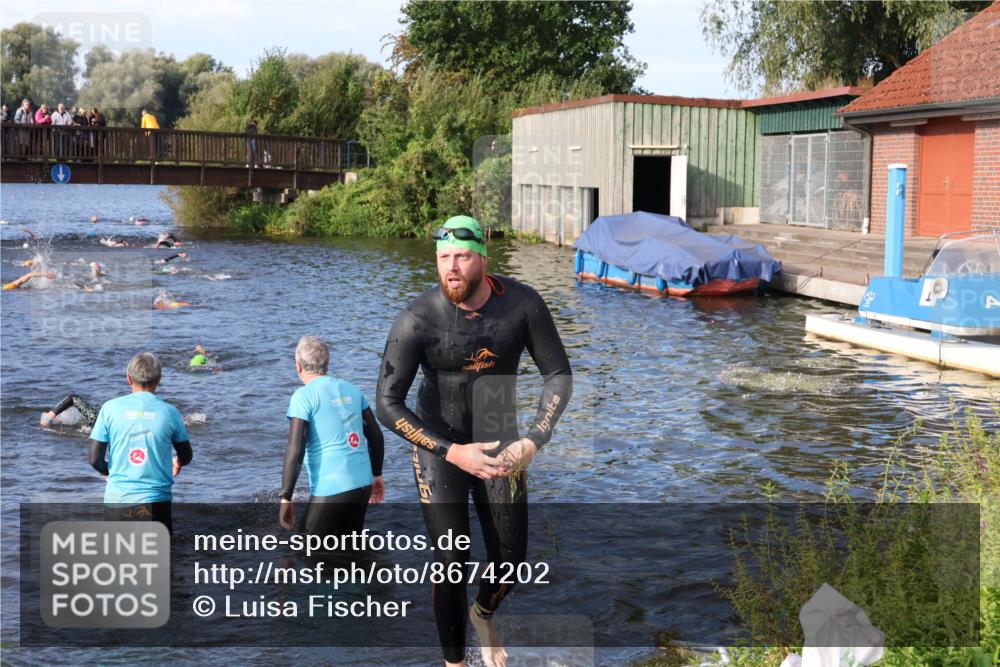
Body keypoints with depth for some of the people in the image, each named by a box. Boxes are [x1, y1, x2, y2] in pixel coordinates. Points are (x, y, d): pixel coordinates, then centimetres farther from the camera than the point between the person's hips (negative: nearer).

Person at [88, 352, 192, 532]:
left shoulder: (110, 408, -2)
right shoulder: (169, 412, -2)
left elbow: (95, 459, -2)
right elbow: (186, 457, 13)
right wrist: (177, 463, 37)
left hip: (117, 500, 1)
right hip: (156, 503, -1)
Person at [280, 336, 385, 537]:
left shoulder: (304, 396, -8)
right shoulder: (350, 389, 11)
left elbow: (295, 451, -14)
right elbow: (376, 435, 15)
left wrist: (286, 498, -10)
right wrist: (377, 475, 26)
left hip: (331, 491, -7)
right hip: (363, 484, 7)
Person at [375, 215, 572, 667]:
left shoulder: (523, 304, -18)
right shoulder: (416, 320, -25)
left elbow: (559, 375, -9)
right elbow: (386, 405, -22)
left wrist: (533, 442, -22)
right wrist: (453, 452, -29)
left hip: (499, 444, 3)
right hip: (438, 447, -3)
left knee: (510, 559, 9)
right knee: (451, 562, -5)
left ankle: (483, 615, 44)